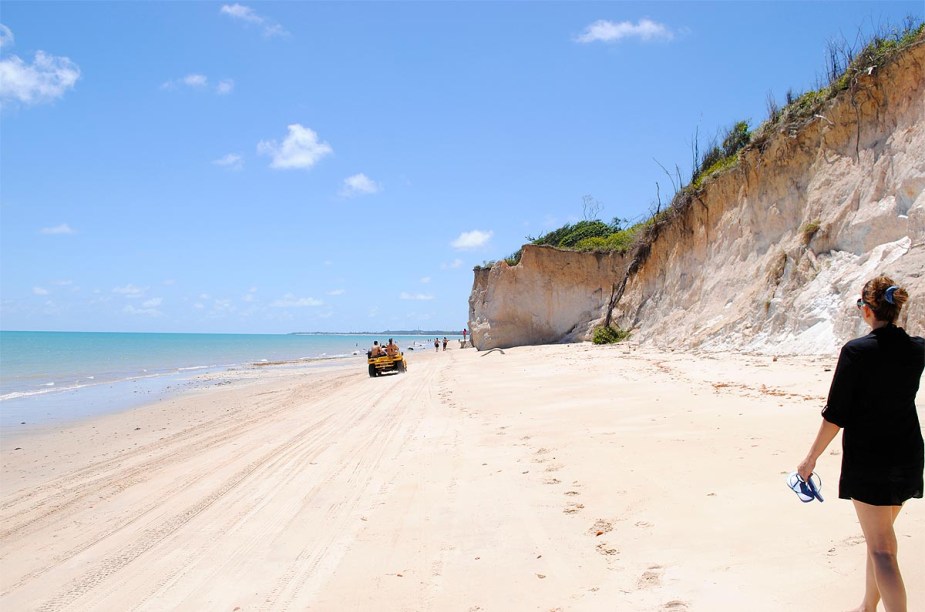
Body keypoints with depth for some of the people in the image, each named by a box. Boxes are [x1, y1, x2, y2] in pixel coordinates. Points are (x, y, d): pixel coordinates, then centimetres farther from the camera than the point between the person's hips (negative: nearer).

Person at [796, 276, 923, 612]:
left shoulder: (857, 351, -17)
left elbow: (835, 415, -16)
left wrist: (811, 457, -7)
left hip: (867, 459, -6)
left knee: (882, 548, -2)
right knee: (880, 536, 22)